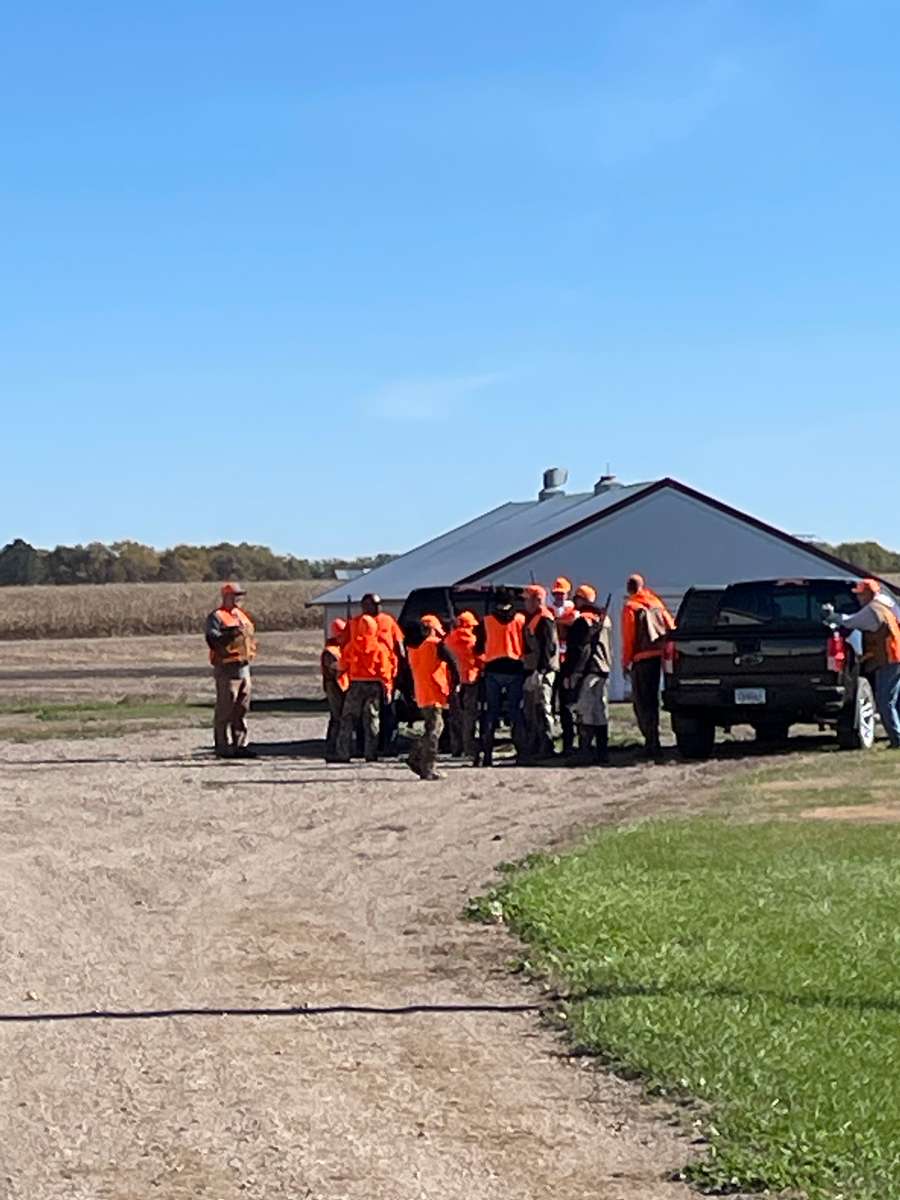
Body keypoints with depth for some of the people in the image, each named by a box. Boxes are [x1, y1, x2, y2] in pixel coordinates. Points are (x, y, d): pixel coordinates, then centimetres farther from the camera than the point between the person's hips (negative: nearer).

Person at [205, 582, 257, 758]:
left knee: (242, 710, 12)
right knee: (225, 710, -7)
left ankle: (240, 745, 19)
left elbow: (251, 633, 31)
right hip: (226, 669, -9)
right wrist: (230, 635, -32)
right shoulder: (216, 616, -8)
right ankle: (223, 747, -4)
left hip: (244, 668, 9)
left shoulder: (242, 615, 20)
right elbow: (212, 638, -21)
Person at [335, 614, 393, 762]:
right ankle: (371, 754, 3)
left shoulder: (351, 646, -2)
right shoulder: (380, 648, -3)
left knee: (348, 719, 5)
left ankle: (343, 754, 0)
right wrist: (387, 688, 1)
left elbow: (343, 665, 9)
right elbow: (384, 670, -4)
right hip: (374, 685, 0)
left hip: (356, 685, 0)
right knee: (372, 720, 7)